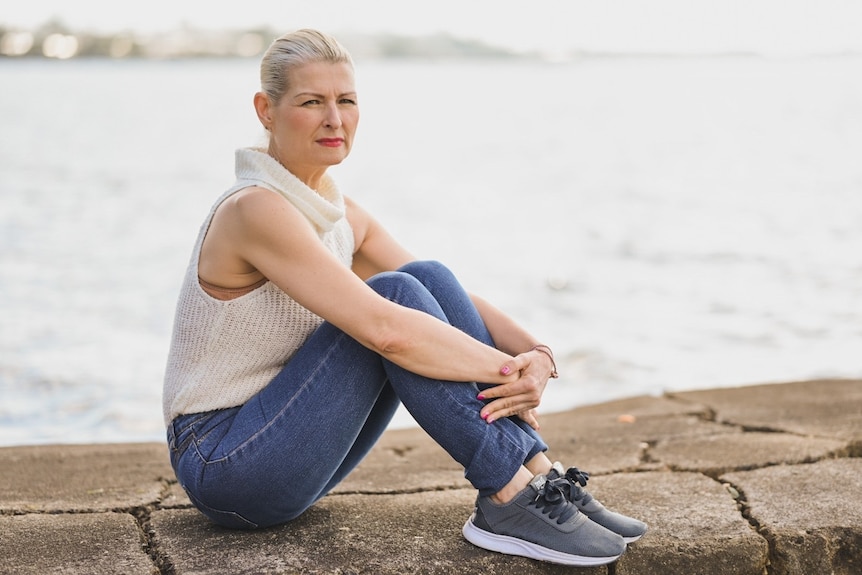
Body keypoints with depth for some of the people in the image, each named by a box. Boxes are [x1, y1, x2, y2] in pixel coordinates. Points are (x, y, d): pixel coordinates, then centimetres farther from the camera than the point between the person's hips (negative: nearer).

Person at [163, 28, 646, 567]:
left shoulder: (343, 216, 6)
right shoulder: (256, 210, -21)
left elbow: (452, 299, 1)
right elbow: (384, 329, -32)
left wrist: (537, 353, -17)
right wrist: (511, 371, -24)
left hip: (295, 455, 8)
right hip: (225, 463, -8)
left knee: (428, 277, -10)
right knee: (400, 294, -24)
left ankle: (540, 477, -13)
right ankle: (511, 500, -21)